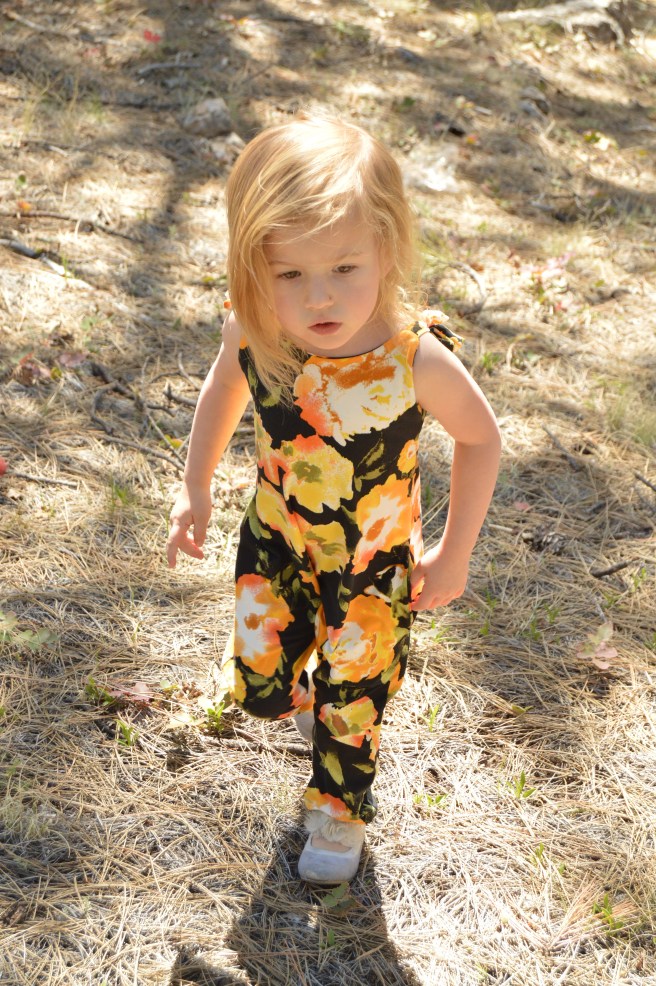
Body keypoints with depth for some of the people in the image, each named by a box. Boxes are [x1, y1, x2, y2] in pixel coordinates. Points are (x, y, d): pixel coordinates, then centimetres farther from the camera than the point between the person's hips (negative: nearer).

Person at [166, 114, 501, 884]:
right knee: (259, 689, 15)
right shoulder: (252, 335, -26)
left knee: (349, 703, 18)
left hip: (373, 563, -2)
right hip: (275, 542, 2)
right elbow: (223, 388, 0)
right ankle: (310, 693, 53)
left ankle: (339, 805, 50)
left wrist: (453, 554, -8)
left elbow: (480, 439, -15)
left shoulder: (418, 359, -35)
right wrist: (194, 489, 3)